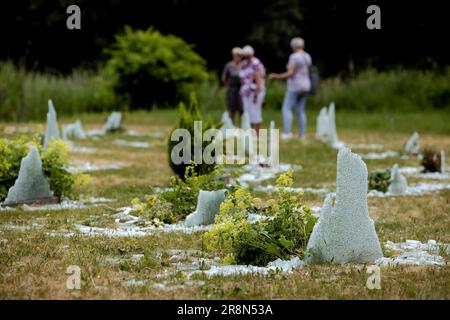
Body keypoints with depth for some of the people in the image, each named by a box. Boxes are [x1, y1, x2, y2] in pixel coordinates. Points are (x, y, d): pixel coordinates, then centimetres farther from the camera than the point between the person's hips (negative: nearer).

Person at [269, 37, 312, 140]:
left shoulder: (294, 57, -16)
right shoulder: (307, 56, 9)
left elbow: (290, 74, -21)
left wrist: (277, 76, -13)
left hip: (295, 86, -8)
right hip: (305, 86, 8)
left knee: (286, 109, -6)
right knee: (301, 111, 10)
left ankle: (287, 132, -18)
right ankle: (302, 134, 6)